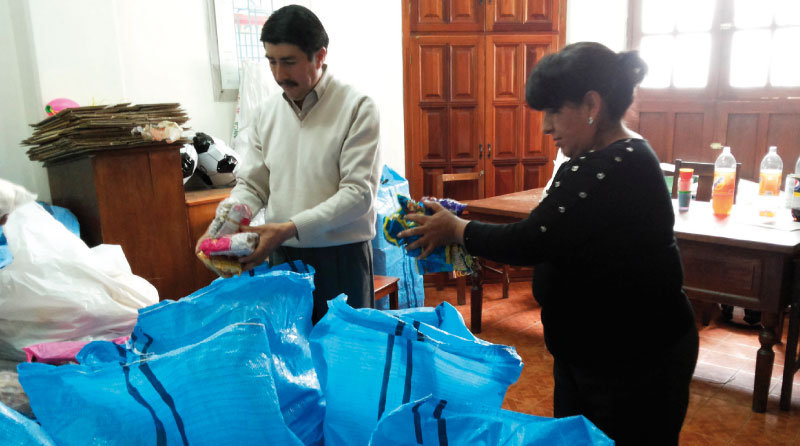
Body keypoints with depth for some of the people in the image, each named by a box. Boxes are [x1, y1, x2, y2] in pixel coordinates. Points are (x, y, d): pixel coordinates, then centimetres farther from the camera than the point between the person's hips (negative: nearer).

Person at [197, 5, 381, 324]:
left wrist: (289, 228, -22)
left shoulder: (356, 107, -10)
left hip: (341, 257, -4)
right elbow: (251, 185, 10)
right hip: (281, 257, 4)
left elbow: (359, 192, -16)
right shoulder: (267, 112, 6)